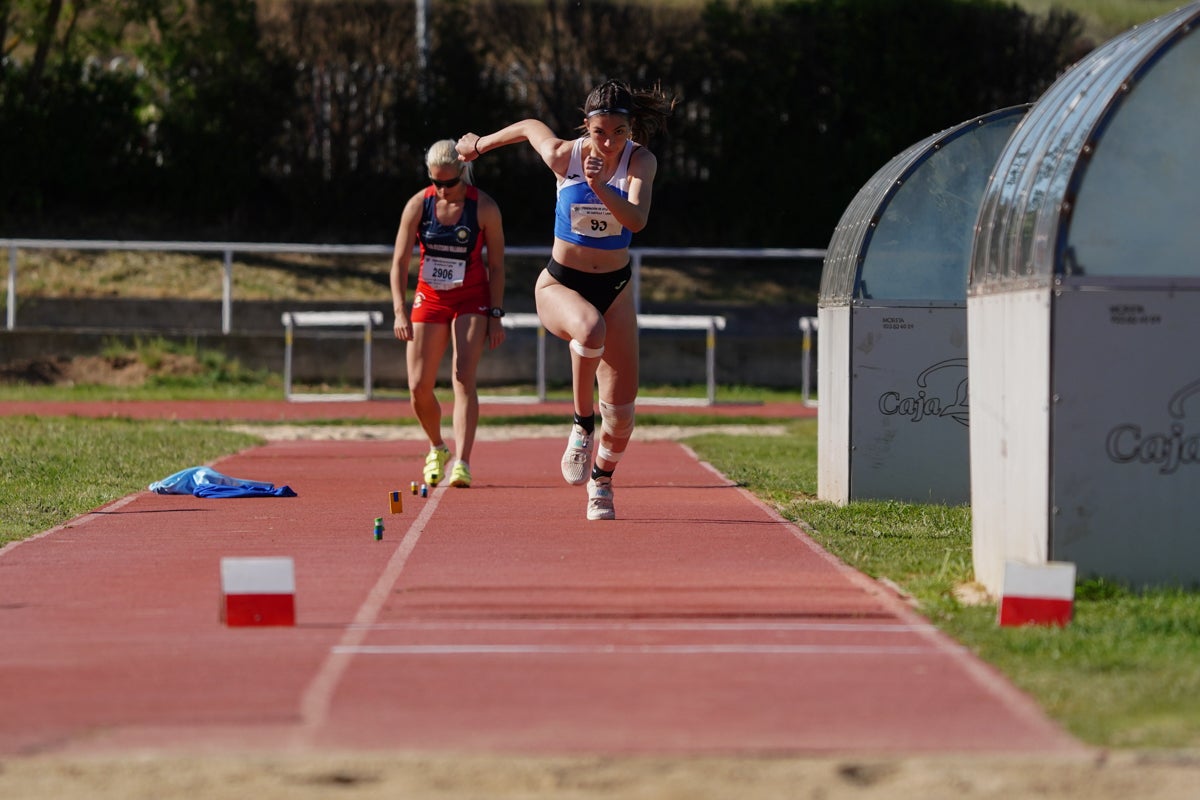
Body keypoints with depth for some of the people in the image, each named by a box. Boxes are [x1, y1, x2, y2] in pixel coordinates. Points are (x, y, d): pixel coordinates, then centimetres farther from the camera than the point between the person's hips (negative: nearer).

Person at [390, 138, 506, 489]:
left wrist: (495, 315, -7)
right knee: (419, 387, 1)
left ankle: (462, 463, -24)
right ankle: (437, 448, 28)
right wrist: (399, 311, -14)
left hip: (471, 301, -3)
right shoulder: (418, 205, -7)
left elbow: (496, 265, -3)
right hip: (429, 299, 3)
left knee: (463, 376, -18)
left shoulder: (484, 208, -11)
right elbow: (399, 262, -4)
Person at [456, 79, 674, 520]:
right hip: (560, 285, -2)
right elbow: (530, 127, 8)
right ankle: (581, 425, -19)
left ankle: (601, 479, 31)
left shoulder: (640, 161, -13)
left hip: (614, 288, 2)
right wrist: (481, 143, 24)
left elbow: (636, 220, -29)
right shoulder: (563, 156, -13)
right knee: (590, 329, -41)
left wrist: (599, 187, -44)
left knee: (621, 412, 0)